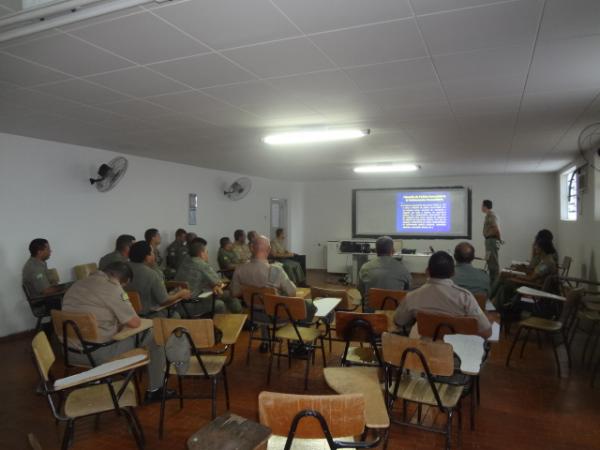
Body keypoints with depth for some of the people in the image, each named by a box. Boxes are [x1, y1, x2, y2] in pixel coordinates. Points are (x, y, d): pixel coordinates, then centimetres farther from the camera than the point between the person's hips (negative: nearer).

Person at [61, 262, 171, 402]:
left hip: (70, 351, 9)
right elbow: (135, 322, -13)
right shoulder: (112, 288, -16)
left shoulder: (77, 285, 10)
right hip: (97, 353, -8)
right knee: (154, 337, 5)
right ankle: (154, 390, 18)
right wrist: (122, 322, 8)